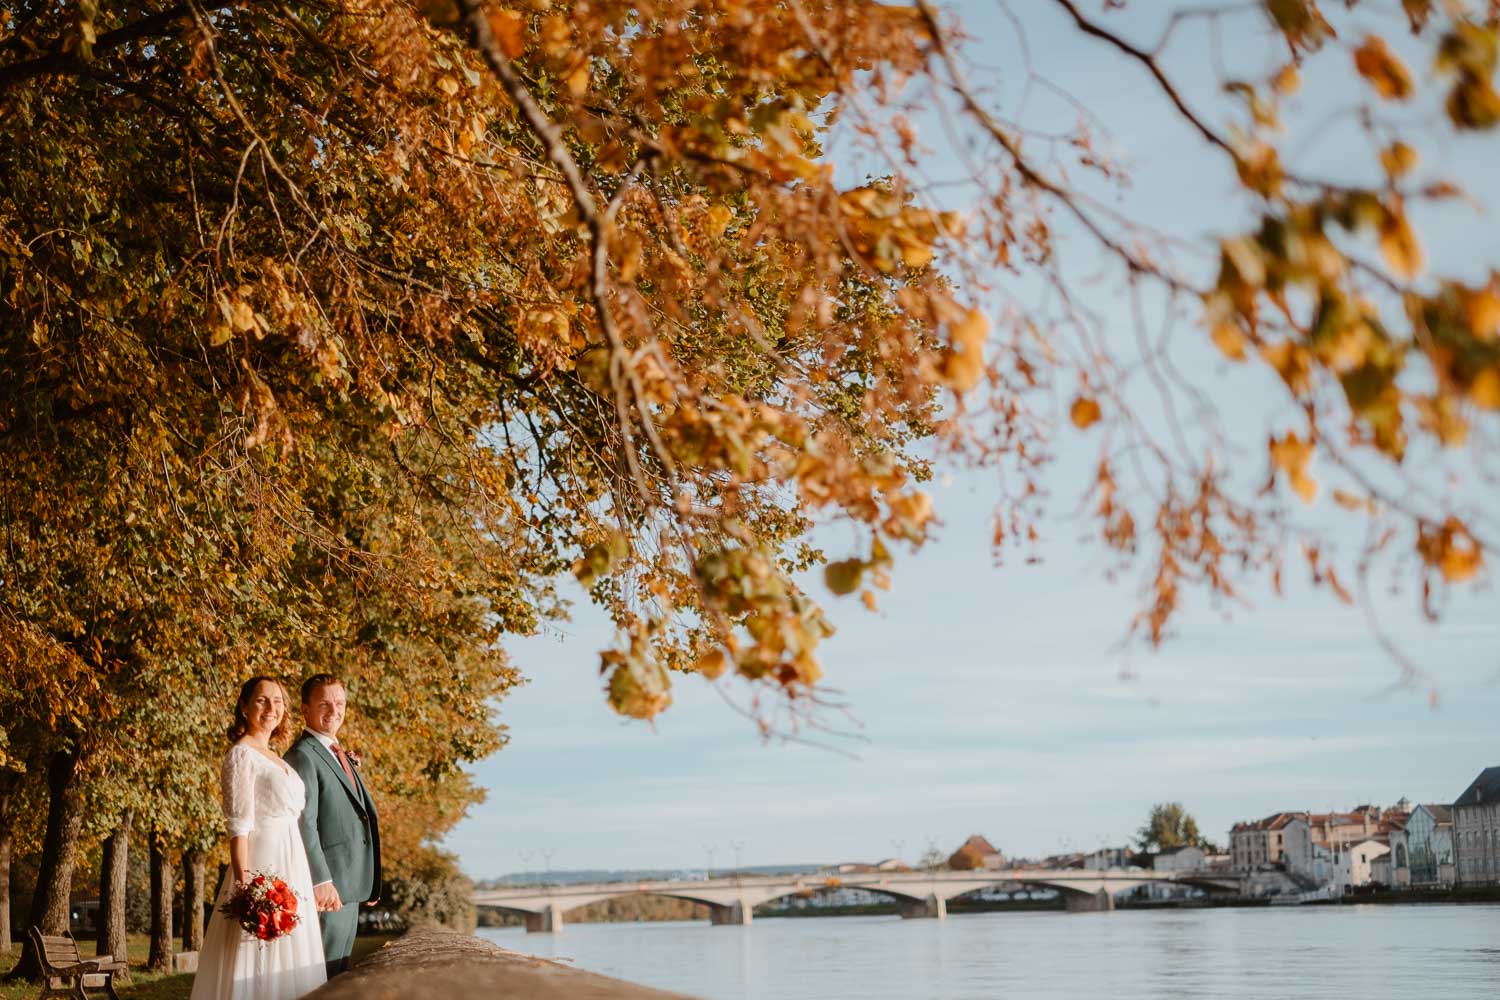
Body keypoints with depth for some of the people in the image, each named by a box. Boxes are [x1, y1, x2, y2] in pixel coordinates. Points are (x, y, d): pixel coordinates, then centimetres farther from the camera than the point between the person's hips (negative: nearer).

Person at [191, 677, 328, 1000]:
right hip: (263, 867, -9)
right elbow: (239, 826, -15)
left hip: (291, 868, 9)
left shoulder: (274, 756, 18)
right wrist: (245, 885, -21)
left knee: (288, 967, 9)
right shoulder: (242, 754, -8)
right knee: (261, 965, -8)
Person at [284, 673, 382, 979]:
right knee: (322, 978, -6)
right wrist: (321, 882, -25)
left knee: (340, 975, 14)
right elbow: (304, 824, -20)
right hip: (327, 888, -10)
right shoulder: (302, 756, -12)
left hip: (351, 886, 10)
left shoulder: (341, 756, 19)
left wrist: (369, 882, 19)